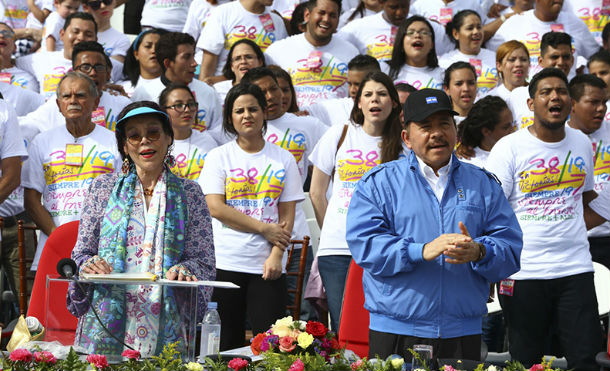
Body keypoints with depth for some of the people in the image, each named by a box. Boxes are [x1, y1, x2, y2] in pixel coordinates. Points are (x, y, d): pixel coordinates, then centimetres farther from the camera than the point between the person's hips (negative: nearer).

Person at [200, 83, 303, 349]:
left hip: (268, 266, 1)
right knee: (226, 345, 0)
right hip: (225, 263, -1)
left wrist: (276, 256, -9)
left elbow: (287, 215, 6)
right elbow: (216, 208, -5)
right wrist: (265, 229, -9)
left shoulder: (283, 159, 10)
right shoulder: (218, 157, 6)